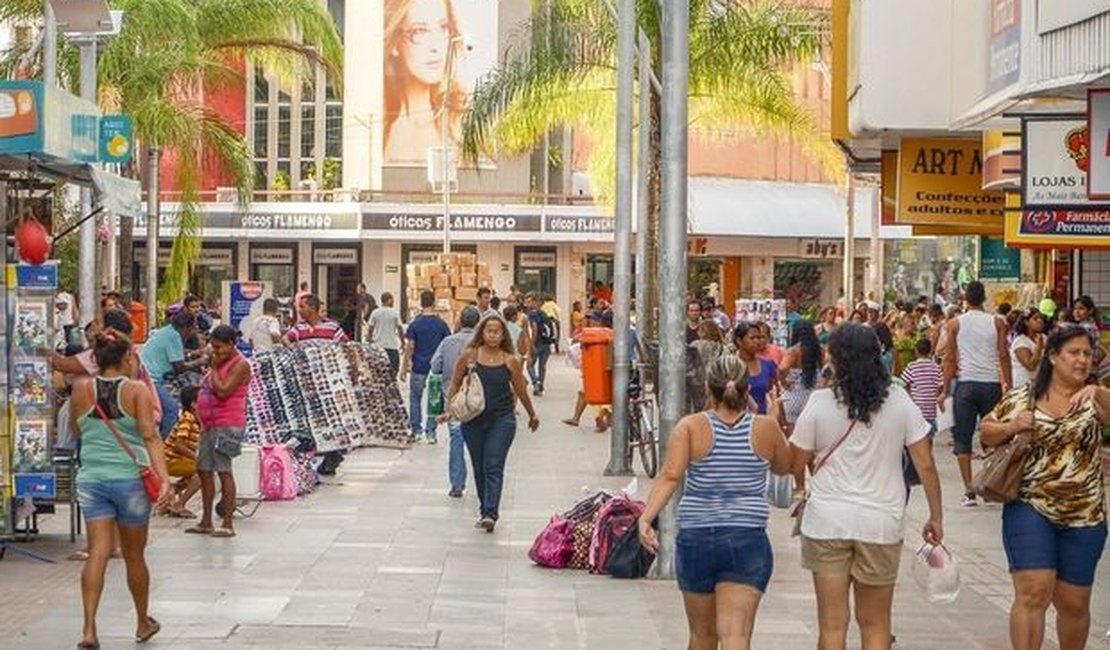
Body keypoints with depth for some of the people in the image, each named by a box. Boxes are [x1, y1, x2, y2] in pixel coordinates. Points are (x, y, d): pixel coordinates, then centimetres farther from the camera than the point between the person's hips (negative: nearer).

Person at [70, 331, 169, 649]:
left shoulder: (82, 389, 2)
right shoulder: (137, 391, -6)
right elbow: (150, 437, -16)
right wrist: (163, 476, -21)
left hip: (91, 477, 2)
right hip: (129, 478, -2)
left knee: (97, 553, -1)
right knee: (134, 556, 12)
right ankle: (143, 623, 30)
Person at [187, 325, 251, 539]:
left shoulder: (240, 365, -11)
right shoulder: (221, 362, 18)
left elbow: (222, 391, -21)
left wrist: (214, 369, -12)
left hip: (227, 425, -10)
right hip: (211, 424, 10)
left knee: (223, 470, -9)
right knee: (204, 470, 10)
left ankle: (228, 524, -6)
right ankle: (206, 522, 18)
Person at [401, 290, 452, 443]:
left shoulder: (415, 324, -8)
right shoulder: (441, 324, -4)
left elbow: (410, 348, -9)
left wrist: (404, 367, -1)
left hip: (418, 368, -1)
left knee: (415, 398, 15)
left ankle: (416, 430, 13)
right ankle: (430, 432, 8)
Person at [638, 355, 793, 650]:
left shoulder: (691, 427, -3)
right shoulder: (766, 428, 1)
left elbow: (670, 476, -16)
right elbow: (783, 466, 20)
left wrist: (646, 517, -21)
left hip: (695, 540, 1)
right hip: (748, 541, -1)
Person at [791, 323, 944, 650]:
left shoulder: (820, 403, -7)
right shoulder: (899, 402, -3)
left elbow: (795, 462, 0)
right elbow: (925, 465, -2)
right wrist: (936, 517, 7)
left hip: (827, 521, -1)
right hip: (881, 522, 1)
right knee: (875, 624, 14)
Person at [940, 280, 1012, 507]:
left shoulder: (955, 324, 1)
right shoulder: (997, 323, 3)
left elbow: (950, 358, 1)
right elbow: (1004, 355, 2)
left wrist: (945, 389, 7)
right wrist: (1009, 385, 9)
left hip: (966, 384, -1)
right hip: (991, 383, 1)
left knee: (963, 439, 3)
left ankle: (969, 490, -4)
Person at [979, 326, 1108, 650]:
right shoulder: (1022, 396, 3)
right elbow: (987, 432, 11)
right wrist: (1011, 427, -9)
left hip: (1084, 516, 2)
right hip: (1030, 509, -1)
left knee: (1074, 604, 11)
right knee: (1033, 593, -13)